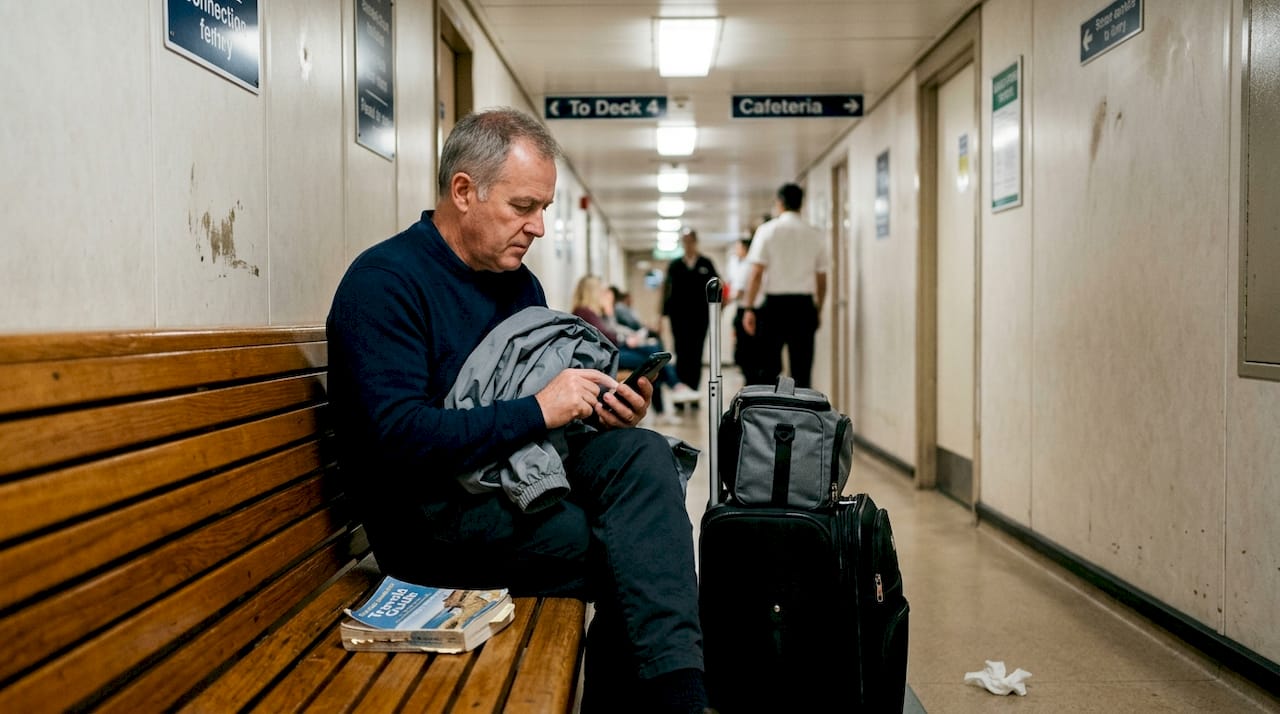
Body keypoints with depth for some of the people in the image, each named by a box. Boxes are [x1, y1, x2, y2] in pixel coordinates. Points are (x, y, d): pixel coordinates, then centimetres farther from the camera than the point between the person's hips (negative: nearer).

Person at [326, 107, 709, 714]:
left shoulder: (520, 283, 12)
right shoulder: (385, 280, -12)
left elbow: (555, 404, 16)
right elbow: (399, 440, -23)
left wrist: (599, 414, -6)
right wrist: (536, 411, -23)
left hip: (518, 476, 8)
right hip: (428, 511, -7)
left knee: (644, 454, -18)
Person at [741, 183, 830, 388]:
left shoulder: (767, 230, -2)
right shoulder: (815, 235, 5)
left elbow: (756, 273, -8)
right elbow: (821, 279, 7)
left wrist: (749, 308, -5)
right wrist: (818, 310, 17)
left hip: (774, 304, -2)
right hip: (804, 306, 2)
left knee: (768, 368, 4)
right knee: (802, 370, 5)